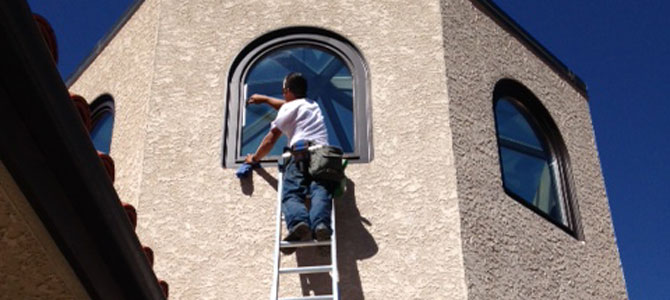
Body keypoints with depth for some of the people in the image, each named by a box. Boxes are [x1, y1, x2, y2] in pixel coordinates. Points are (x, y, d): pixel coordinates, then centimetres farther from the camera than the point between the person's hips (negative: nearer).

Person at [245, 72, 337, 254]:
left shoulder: (290, 107, 20)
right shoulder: (312, 104, 39)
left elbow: (272, 137, 19)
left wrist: (255, 158, 33)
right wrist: (264, 99, 72)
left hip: (301, 152, -4)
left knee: (291, 194, -19)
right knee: (321, 191, -20)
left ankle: (299, 223, -49)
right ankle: (321, 224, -50)